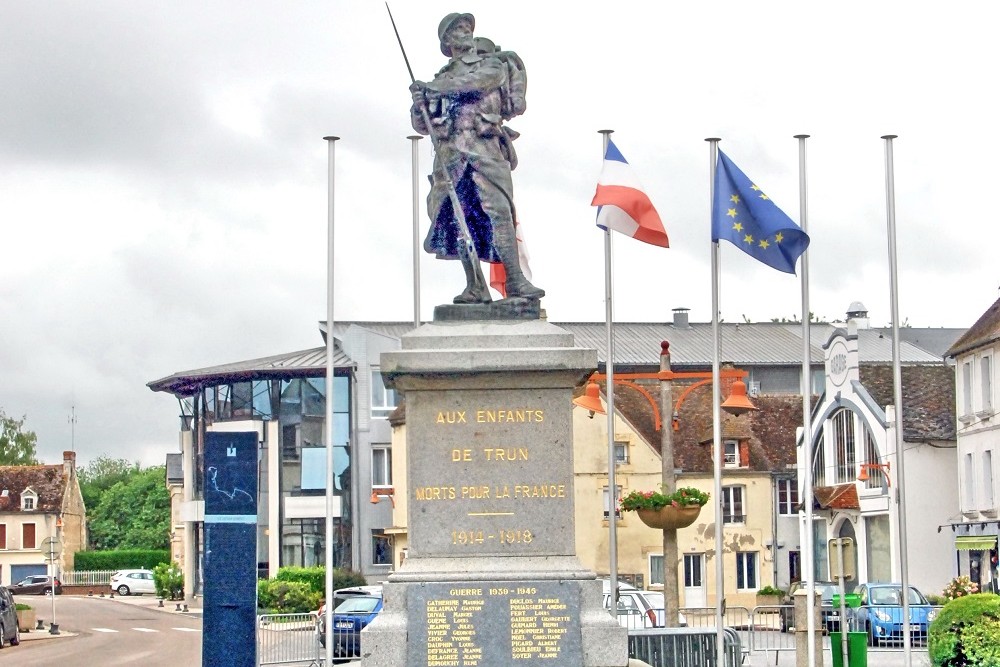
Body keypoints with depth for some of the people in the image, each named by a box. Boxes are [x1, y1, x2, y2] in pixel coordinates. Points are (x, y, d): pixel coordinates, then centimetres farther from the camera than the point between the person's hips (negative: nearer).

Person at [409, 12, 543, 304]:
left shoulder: (494, 64, 13)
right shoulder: (442, 77, 22)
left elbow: (480, 80, -12)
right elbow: (421, 125, 21)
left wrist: (436, 87, -13)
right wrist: (419, 103, -1)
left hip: (484, 147, -3)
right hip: (450, 152, 4)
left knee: (498, 211, -16)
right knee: (458, 217, -4)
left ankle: (516, 280, -20)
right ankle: (476, 288, -2)